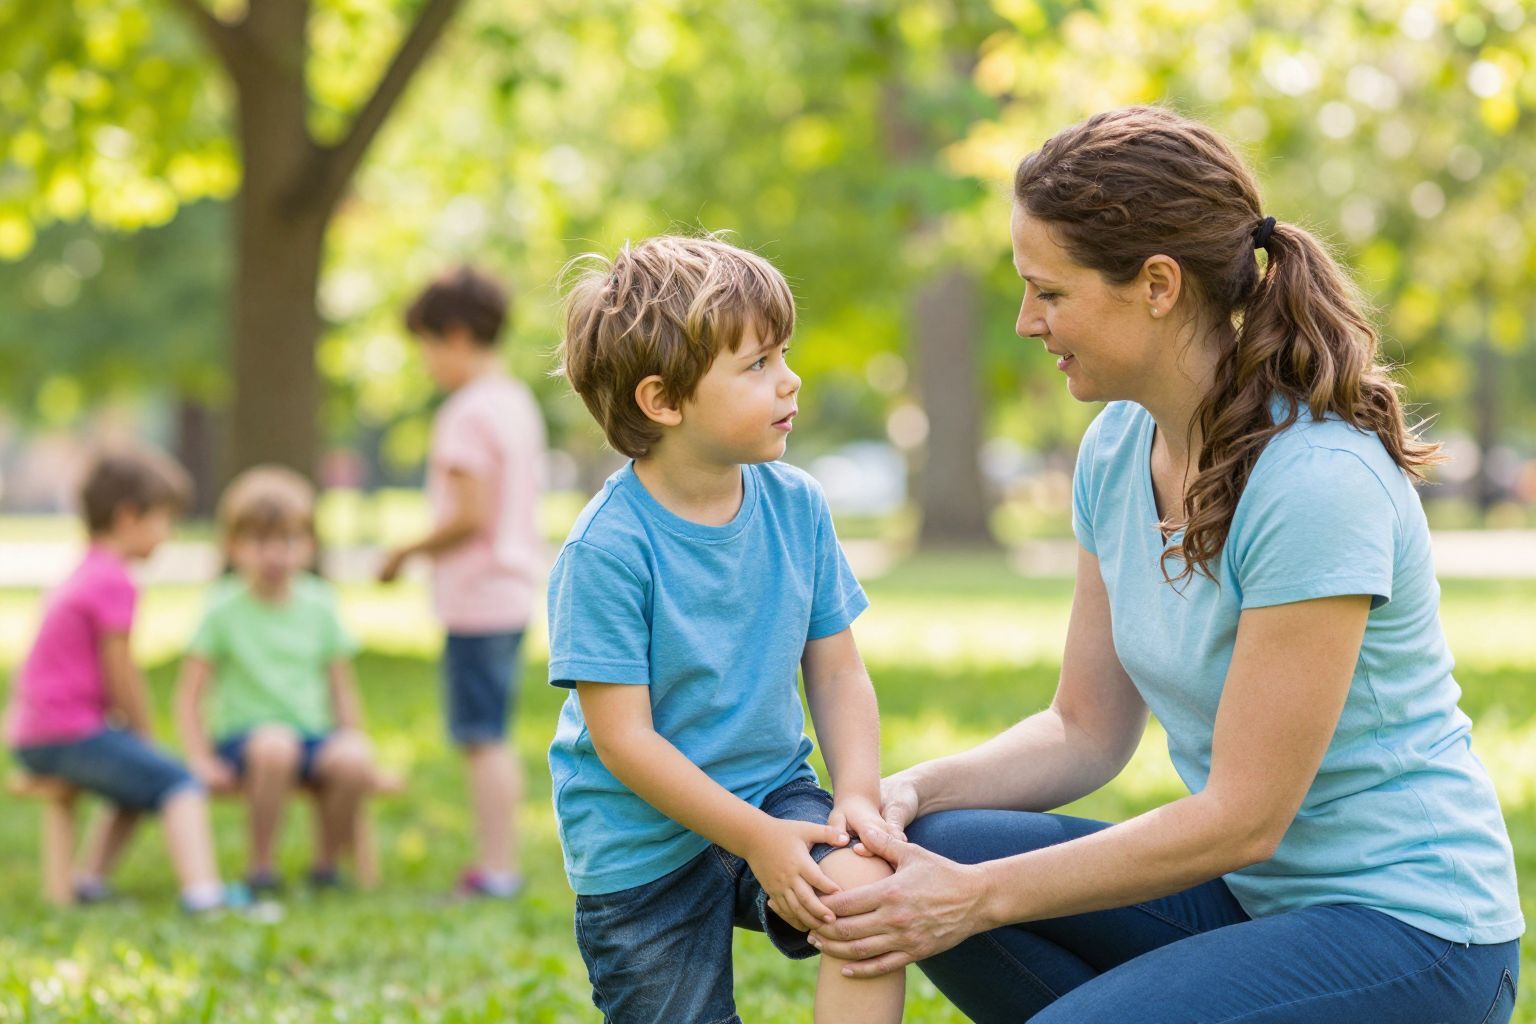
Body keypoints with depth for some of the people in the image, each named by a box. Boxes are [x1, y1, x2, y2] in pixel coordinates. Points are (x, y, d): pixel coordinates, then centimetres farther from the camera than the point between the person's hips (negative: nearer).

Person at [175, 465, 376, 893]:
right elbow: (189, 696, -4)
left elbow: (342, 691, 12)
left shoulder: (319, 607, 7)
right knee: (275, 746, -37)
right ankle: (261, 866, -19)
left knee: (353, 761, -29)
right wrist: (201, 759, -15)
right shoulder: (224, 609, -3)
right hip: (243, 734, -3)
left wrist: (354, 743, 0)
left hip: (313, 734, 3)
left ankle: (326, 862, -3)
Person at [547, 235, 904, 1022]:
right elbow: (624, 740, -19)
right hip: (644, 844, -4)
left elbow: (838, 674, 3)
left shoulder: (796, 506, -3)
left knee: (870, 887, -26)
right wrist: (759, 841, -21)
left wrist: (857, 794, -14)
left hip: (772, 790, 4)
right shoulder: (607, 550, -20)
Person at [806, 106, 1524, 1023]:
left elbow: (1242, 817, -21)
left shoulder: (1317, 482, -23)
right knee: (929, 848, -10)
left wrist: (983, 898, -19)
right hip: (1253, 895, 8)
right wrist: (913, 790, -9)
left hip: (1410, 928, -8)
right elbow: (1089, 730, 9)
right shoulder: (1118, 448, 3)